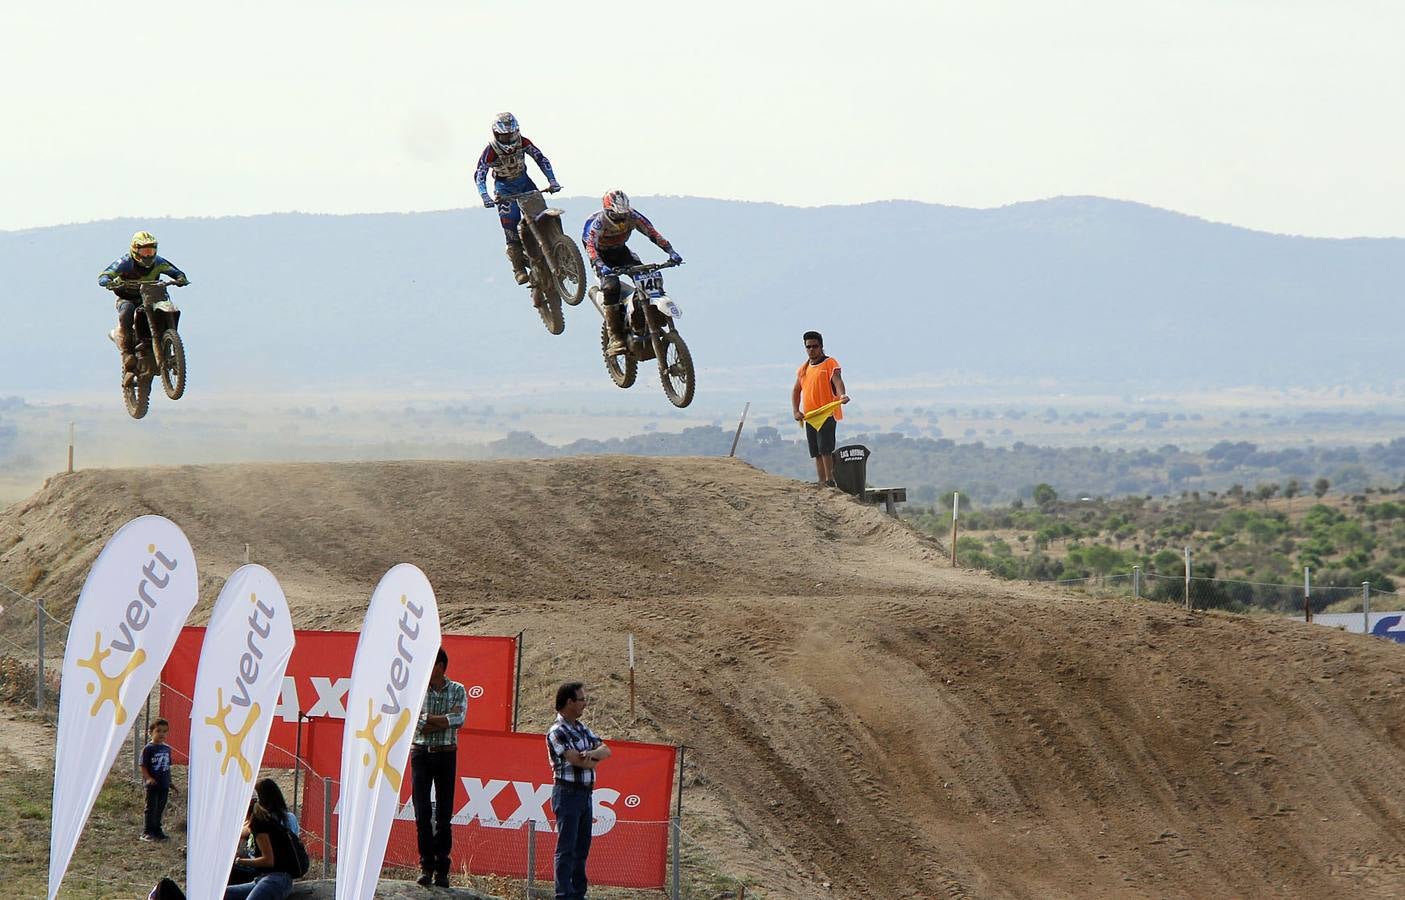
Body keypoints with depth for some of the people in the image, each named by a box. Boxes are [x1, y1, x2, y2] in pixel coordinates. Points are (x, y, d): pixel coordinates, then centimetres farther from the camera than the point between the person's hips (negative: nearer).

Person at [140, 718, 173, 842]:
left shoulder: (167, 748, 10)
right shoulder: (148, 749, -9)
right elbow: (143, 766, -10)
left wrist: (170, 782, 16)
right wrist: (148, 778, -23)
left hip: (164, 785, 6)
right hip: (152, 784, -6)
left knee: (160, 809, 12)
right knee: (151, 808, -4)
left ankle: (157, 831, 21)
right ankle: (147, 831, 1)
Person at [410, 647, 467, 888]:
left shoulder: (457, 691, 3)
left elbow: (459, 720, -13)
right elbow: (417, 725, -10)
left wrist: (428, 719, -13)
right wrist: (446, 719, -11)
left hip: (446, 754, 0)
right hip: (421, 753, 0)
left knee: (444, 813, 2)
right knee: (422, 811, -5)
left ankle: (441, 868, 5)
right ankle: (426, 865, -1)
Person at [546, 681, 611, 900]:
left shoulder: (582, 728, 15)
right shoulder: (557, 732, -12)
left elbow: (606, 751, 6)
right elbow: (578, 761, -20)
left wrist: (592, 753, -17)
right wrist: (596, 758, 0)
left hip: (585, 793, 8)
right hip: (568, 793, -8)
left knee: (581, 848, 10)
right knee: (567, 848, -7)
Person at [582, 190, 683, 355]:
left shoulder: (633, 216, -19)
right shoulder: (598, 222, -31)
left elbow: (652, 233, -17)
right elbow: (590, 245, -43)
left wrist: (670, 251, -29)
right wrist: (600, 266, -60)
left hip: (621, 251, 5)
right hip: (602, 254, -5)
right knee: (611, 285, -29)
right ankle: (615, 338, -31)